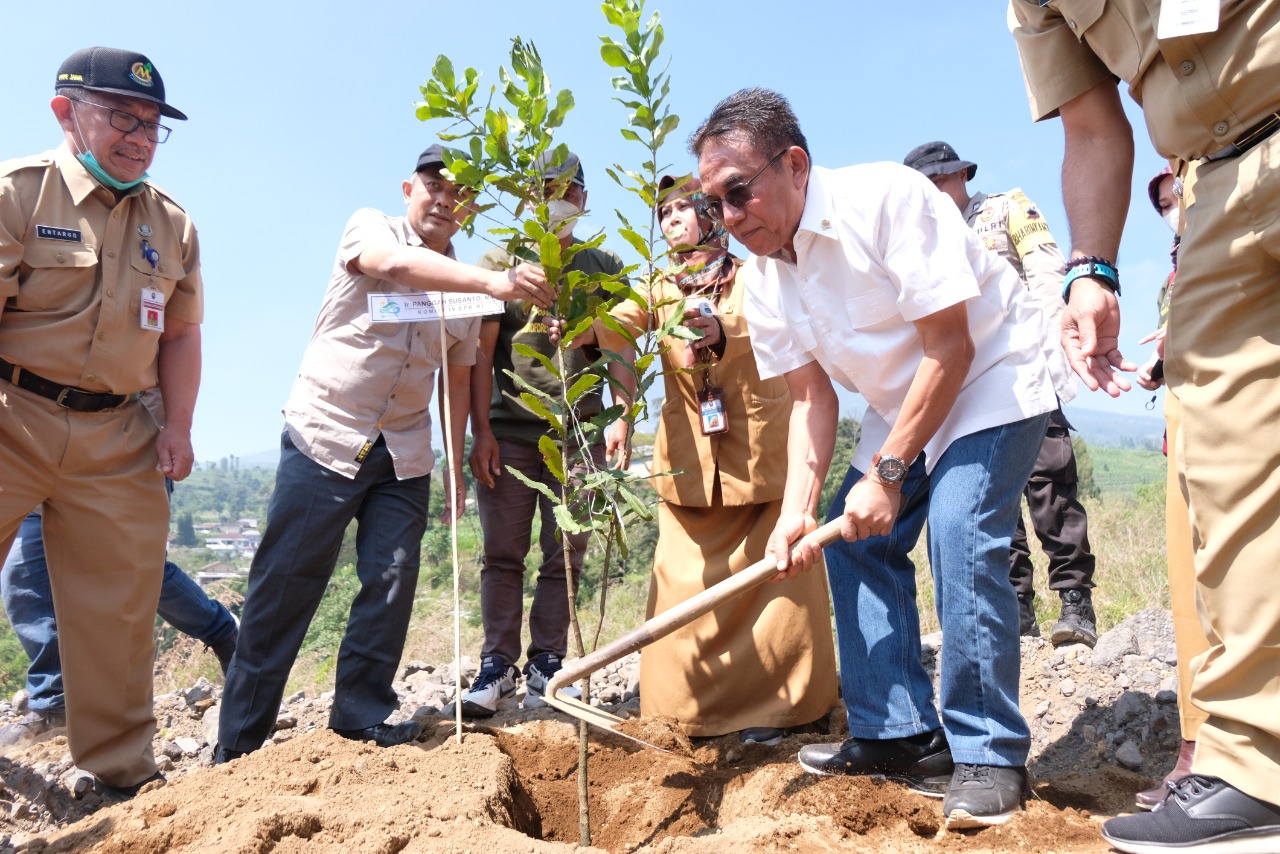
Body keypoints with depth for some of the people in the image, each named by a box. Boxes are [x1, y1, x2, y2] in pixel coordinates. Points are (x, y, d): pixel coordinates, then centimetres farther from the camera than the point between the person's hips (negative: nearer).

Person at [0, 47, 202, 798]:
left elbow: (180, 333, 15)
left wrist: (179, 425, 6)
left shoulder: (173, 224, 12)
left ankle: (123, 772, 20)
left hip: (117, 438, 4)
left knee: (120, 608, 7)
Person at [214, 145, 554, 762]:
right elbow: (398, 266, -27)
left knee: (392, 584, -2)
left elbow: (457, 381, 16)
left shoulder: (464, 285, 11)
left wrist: (455, 466, 12)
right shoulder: (370, 227, -2)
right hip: (326, 435, -4)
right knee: (284, 587, -1)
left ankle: (362, 717, 13)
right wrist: (493, 282, -41)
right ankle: (238, 740, 10)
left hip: (405, 455, 4)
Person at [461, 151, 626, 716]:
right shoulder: (498, 262, 10)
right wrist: (481, 430, -6)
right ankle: (497, 665, 8)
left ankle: (546, 666, 10)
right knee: (502, 555, 1)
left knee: (565, 557, 2)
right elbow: (481, 351, 3)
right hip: (508, 431, -1)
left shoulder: (604, 268, 13)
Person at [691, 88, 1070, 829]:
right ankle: (899, 735, 10)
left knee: (960, 531, -23)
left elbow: (949, 348, -26)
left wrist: (887, 472, -25)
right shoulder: (761, 275, -6)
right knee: (855, 540, 0)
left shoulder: (887, 197, -27)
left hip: (995, 375, -7)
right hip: (903, 401, 7)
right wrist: (797, 510, -17)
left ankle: (990, 755, -9)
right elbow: (812, 399, -4)